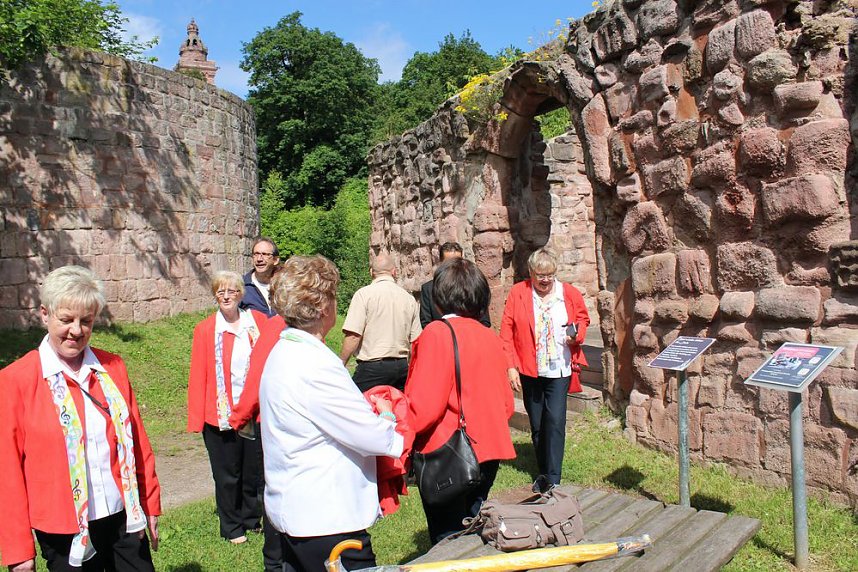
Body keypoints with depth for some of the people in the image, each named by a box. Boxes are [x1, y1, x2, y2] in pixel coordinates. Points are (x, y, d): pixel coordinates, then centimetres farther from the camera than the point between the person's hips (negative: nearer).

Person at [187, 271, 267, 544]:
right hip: (220, 415, -2)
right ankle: (232, 527, 29)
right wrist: (196, 417, -6)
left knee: (254, 470, 14)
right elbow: (198, 375, -2)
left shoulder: (258, 321, 2)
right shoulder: (205, 329, -2)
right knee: (227, 474, 10)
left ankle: (252, 519, 36)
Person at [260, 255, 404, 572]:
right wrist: (386, 416, 0)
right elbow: (376, 438, -21)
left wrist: (367, 409, 5)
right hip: (327, 520, -10)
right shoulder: (315, 366, -24)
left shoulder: (283, 352, 7)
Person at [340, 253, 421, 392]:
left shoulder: (364, 294, -6)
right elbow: (415, 341, 10)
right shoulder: (409, 298, 8)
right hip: (402, 367, 5)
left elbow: (353, 336, -13)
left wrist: (341, 365, -3)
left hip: (372, 366, -5)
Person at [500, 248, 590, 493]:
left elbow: (583, 318, 16)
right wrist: (511, 366, -8)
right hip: (529, 370, 1)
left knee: (555, 421, -10)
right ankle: (543, 473, 29)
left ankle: (553, 480, -4)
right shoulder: (518, 293, -3)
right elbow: (506, 332, -2)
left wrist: (576, 334, -7)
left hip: (559, 370, -1)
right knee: (537, 425, 12)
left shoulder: (569, 293, 0)